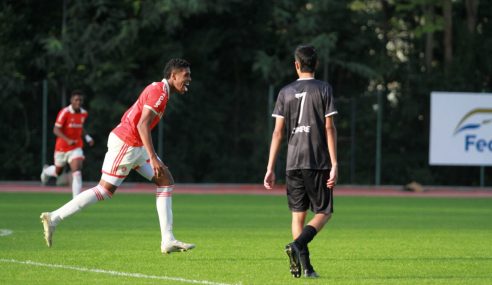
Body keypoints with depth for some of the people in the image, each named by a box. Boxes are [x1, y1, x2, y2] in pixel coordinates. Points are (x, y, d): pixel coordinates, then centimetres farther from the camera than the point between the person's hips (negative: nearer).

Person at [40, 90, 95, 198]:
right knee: (58, 172, 19)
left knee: (77, 173, -18)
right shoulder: (64, 112, -18)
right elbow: (56, 130, -21)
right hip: (62, 147, -2)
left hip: (76, 147, 2)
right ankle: (46, 171, 57)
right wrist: (68, 140, -34)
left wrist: (87, 137, 3)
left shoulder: (84, 114, 1)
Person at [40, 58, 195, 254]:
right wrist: (153, 158, -29)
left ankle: (168, 240, 3)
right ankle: (54, 218, -1)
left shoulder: (157, 90, 15)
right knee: (105, 190, -7)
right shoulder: (159, 92, -16)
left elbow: (128, 115, 22)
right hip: (125, 144, -10)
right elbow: (142, 125, -26)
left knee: (166, 181, 6)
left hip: (135, 145, 10)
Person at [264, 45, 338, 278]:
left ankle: (304, 266, 2)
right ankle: (297, 245, -20)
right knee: (324, 212, 4)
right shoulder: (324, 90, -1)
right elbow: (329, 128, -6)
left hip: (293, 162, 3)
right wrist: (334, 164, -7)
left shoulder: (286, 92, 7)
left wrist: (270, 168, 6)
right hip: (318, 162, -3)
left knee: (298, 213, 10)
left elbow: (278, 132, 4)